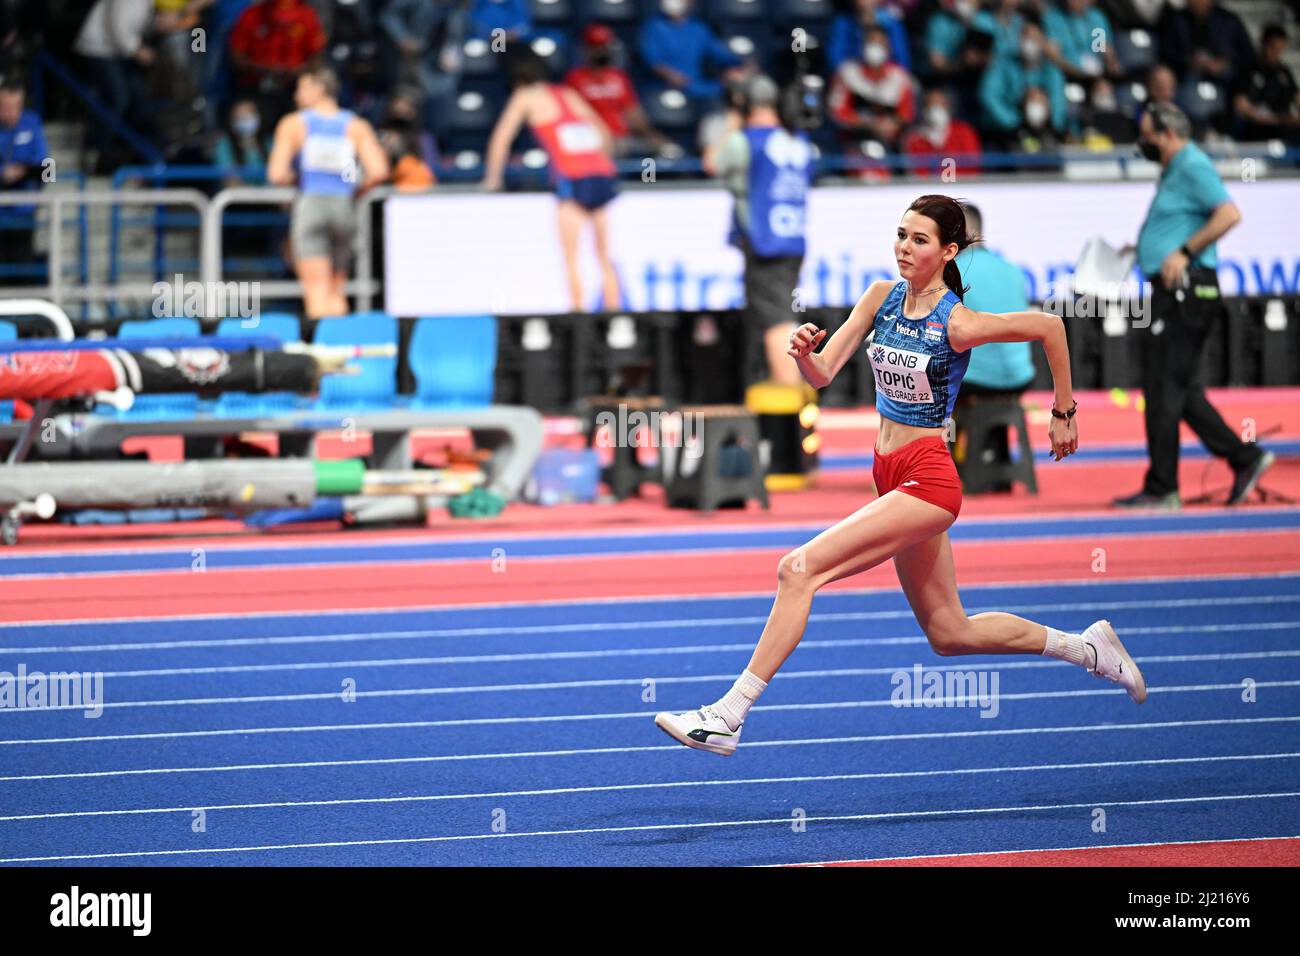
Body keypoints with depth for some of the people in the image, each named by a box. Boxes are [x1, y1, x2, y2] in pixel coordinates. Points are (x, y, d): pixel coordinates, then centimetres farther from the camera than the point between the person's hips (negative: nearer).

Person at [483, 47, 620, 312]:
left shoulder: (527, 97, 9)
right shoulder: (569, 94, 24)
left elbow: (501, 138, 10)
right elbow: (605, 134, 29)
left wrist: (493, 178, 20)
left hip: (572, 179, -5)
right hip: (602, 175, 5)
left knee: (571, 258, -3)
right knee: (604, 258, 10)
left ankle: (578, 310, -14)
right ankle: (613, 312, 6)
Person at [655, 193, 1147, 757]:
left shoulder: (955, 323, -15)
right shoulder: (882, 297, 4)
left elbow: (1048, 325, -5)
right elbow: (823, 375, 2)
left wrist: (1063, 413, 2)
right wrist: (805, 354, -21)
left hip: (926, 480, -8)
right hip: (892, 474, 8)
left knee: (799, 570, -19)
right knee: (950, 634, 17)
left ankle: (728, 716, -18)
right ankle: (1085, 648, 33)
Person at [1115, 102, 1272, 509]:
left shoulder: (1193, 167, -11)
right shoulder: (1175, 170, 21)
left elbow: (1229, 214, -22)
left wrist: (1183, 253, -22)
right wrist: (1142, 248, 17)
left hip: (1185, 288, -11)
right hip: (1172, 292, 11)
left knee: (1164, 388, -7)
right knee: (1181, 390, 12)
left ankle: (1161, 488, -4)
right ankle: (1245, 458, 15)